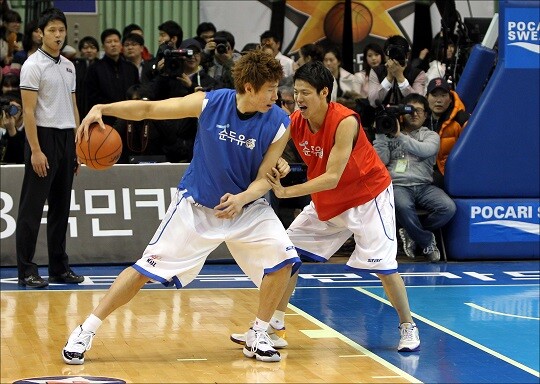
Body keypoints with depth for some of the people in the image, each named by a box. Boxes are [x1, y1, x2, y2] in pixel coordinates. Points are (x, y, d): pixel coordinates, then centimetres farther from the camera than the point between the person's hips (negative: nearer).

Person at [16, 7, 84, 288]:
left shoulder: (68, 66, 14)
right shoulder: (33, 65, -9)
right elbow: (28, 111, -13)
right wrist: (35, 150, -19)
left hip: (66, 138, 7)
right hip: (43, 137, -7)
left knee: (61, 207, 10)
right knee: (32, 209, -4)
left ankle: (59, 268, 16)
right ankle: (26, 272, -2)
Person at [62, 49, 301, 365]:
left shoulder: (279, 124, -17)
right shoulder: (209, 104, -19)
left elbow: (264, 178, -12)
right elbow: (148, 109, -12)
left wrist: (242, 198, -33)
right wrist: (102, 109, -25)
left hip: (247, 207, 2)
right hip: (197, 205, -2)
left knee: (283, 260, -17)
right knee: (147, 268, -6)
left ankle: (258, 336, 2)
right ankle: (86, 331, 4)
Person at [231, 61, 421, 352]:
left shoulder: (345, 122, -30)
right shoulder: (294, 123, -12)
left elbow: (332, 178, -34)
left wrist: (287, 192, -40)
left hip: (368, 195, -6)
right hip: (325, 201, 7)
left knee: (382, 264, -12)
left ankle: (408, 328, 7)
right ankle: (274, 327, 8)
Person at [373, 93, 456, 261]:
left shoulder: (430, 135, 17)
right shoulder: (389, 135, 17)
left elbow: (426, 150, -7)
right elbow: (381, 160, 4)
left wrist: (401, 136, -11)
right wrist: (380, 135, -2)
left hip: (424, 186, 2)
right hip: (398, 185, -2)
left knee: (448, 207, -26)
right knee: (403, 206, -39)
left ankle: (412, 234, -4)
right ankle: (427, 242, -13)